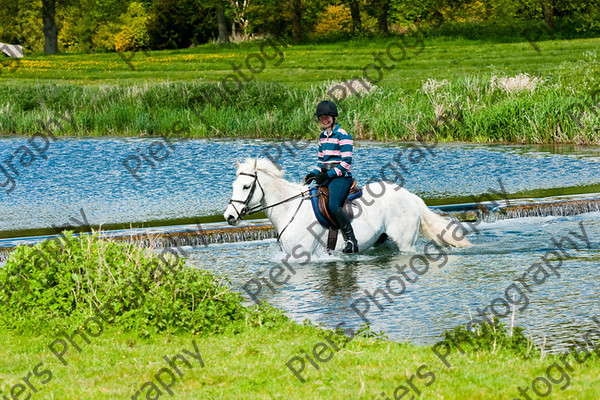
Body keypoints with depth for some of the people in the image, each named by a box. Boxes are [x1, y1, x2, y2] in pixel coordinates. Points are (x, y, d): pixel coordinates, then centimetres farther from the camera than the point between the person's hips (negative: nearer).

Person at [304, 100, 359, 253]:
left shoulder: (343, 136, -9)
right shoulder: (323, 136, 17)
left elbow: (346, 163, -14)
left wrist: (328, 174, -20)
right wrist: (314, 173, 5)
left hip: (341, 177, -9)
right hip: (326, 177, 9)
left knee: (333, 206, -31)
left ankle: (351, 241, -26)